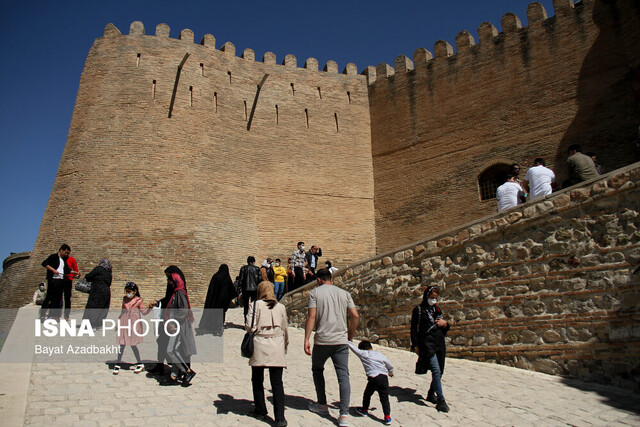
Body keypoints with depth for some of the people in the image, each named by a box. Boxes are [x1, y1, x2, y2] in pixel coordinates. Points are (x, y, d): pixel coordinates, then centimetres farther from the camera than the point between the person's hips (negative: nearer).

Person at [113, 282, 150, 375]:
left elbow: (144, 312, 1)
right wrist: (119, 321, 18)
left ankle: (140, 364, 12)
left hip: (134, 323, -4)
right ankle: (117, 364, 16)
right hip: (124, 323, 4)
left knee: (133, 344, -2)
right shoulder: (125, 298, 9)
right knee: (122, 344, 5)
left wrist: (150, 308, -17)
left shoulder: (138, 300, -2)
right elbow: (123, 310, 18)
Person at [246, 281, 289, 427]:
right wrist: (285, 344, 27)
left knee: (257, 380, 16)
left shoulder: (255, 305, -2)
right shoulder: (281, 307, 7)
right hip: (276, 346, 2)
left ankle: (260, 411, 27)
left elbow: (250, 326, -8)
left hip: (259, 345, -2)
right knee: (277, 383, 2)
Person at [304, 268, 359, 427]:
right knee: (343, 376, 0)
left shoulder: (315, 292, 1)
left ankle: (322, 405, 29)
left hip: (322, 341, -2)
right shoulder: (344, 293, 10)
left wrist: (307, 339, -8)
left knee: (317, 370, 21)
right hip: (341, 341, 2)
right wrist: (350, 336, 16)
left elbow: (311, 316, -9)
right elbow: (355, 316, 5)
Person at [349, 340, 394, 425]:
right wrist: (391, 372, 43)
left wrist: (349, 342, 28)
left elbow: (354, 348, 11)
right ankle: (387, 417, 4)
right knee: (384, 398, 8)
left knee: (367, 394, 18)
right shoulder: (380, 355, 17)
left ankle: (365, 410, 37)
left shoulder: (363, 354, 4)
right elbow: (390, 365, 24)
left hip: (373, 378, -4)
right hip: (384, 377, 4)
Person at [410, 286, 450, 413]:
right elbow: (414, 328, -2)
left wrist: (445, 324, -1)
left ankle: (431, 395, 25)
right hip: (427, 344, -6)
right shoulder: (419, 310, -1)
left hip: (440, 344, 6)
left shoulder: (437, 310, 16)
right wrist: (415, 345, -9)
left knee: (439, 372, 7)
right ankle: (441, 400, -14)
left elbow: (445, 329, 22)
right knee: (436, 371, -15)